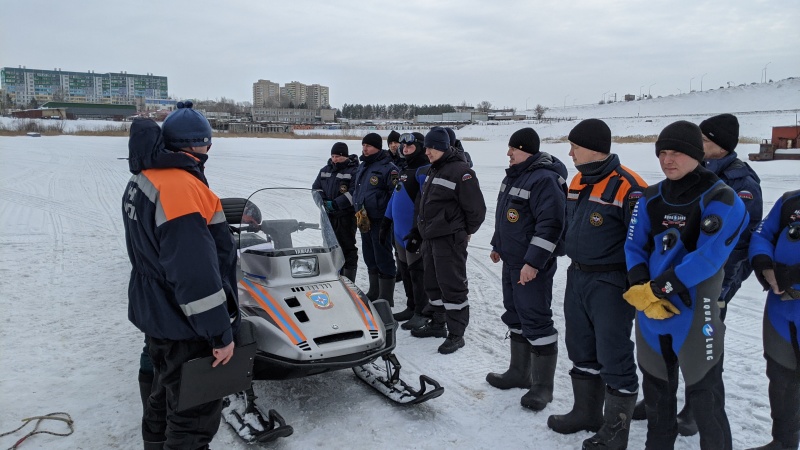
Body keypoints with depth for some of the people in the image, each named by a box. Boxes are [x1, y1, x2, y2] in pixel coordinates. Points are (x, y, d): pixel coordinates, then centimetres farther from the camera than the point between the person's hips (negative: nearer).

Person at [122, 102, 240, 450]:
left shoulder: (142, 179, 7)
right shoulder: (181, 187, -25)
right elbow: (195, 272, -29)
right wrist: (220, 333, -22)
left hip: (156, 313, 10)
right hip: (184, 327, -10)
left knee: (166, 394, 27)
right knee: (194, 413, 4)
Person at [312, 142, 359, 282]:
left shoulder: (354, 171, -8)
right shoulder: (325, 170, 14)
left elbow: (353, 194, -17)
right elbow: (316, 188, 17)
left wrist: (335, 204, -21)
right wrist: (322, 202, -2)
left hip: (346, 216, -7)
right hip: (328, 215, 7)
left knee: (347, 248, -4)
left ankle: (348, 281, 1)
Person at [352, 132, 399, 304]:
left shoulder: (388, 167, -12)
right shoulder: (362, 167, 15)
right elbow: (356, 190, 23)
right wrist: (359, 210, 11)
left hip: (380, 220, -9)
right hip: (364, 220, 9)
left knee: (383, 258, -3)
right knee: (370, 258, 18)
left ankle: (386, 298, 5)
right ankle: (374, 292, 32)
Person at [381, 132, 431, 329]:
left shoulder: (424, 171, -13)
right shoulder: (404, 170, 18)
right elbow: (395, 196, 23)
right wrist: (386, 221, 22)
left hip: (415, 232, -9)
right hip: (400, 232, 9)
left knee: (418, 273, -3)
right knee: (406, 271, 15)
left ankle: (422, 313, 6)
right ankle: (411, 307, 27)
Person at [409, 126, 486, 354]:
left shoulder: (460, 171, -15)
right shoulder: (433, 170, 14)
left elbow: (476, 208, -14)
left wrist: (465, 232, -2)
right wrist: (417, 233, 20)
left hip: (449, 240, -9)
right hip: (430, 238, 9)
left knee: (452, 286, -3)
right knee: (433, 284, 17)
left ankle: (456, 334, 7)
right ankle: (438, 324, 32)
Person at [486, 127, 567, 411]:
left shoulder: (544, 180, -19)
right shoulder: (514, 175, 13)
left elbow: (550, 225, -25)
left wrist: (533, 262, -26)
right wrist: (498, 245, 26)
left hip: (533, 265, -10)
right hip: (512, 261, 10)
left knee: (536, 321, -4)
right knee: (515, 317, 17)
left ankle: (542, 386, 9)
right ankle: (520, 373, 32)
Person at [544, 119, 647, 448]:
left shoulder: (627, 187, -18)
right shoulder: (578, 182, 9)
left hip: (610, 283, -9)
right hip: (577, 277, 9)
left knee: (613, 357, 1)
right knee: (582, 350, 18)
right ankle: (587, 412, 36)